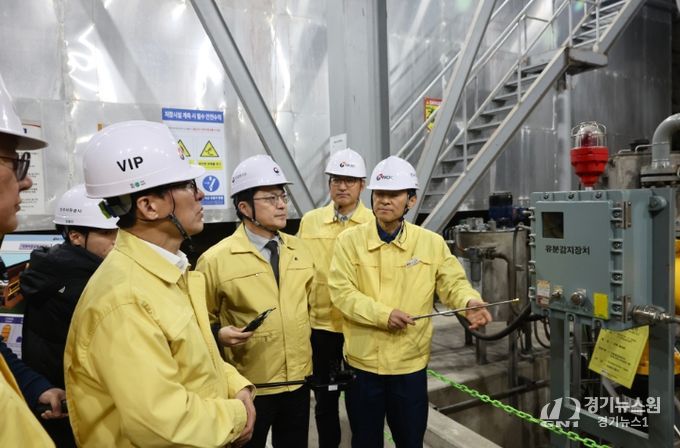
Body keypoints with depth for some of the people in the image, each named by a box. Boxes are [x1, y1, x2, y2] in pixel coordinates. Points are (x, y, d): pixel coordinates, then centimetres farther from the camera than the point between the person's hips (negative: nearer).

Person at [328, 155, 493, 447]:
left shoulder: (432, 242, -2)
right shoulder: (350, 240, -6)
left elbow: (452, 282, -2)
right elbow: (341, 291, -12)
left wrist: (470, 302, -24)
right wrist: (384, 314, -23)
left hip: (410, 365, 1)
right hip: (362, 363, 0)